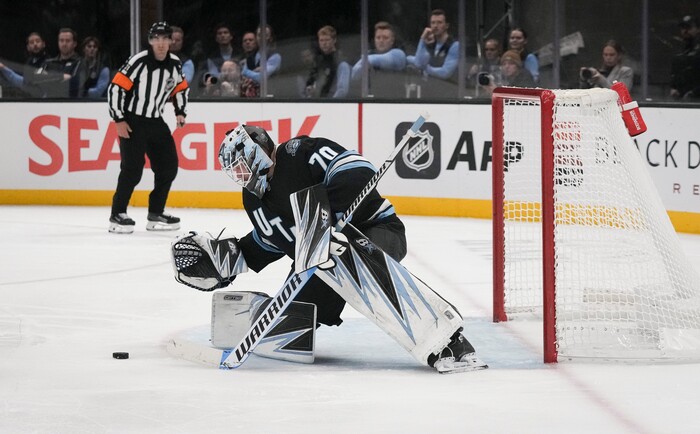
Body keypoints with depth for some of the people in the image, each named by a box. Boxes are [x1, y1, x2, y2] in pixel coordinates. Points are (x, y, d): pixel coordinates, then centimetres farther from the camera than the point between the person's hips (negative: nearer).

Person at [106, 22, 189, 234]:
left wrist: (180, 112, 6)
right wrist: (119, 120, -18)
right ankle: (117, 215, -8)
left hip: (155, 121, 7)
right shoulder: (139, 62, -18)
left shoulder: (175, 64, 1)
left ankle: (156, 214, 16)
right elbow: (115, 87, -18)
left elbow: (181, 88, 20)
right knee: (133, 168, -15)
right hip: (131, 121, -7)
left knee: (168, 166, 5)